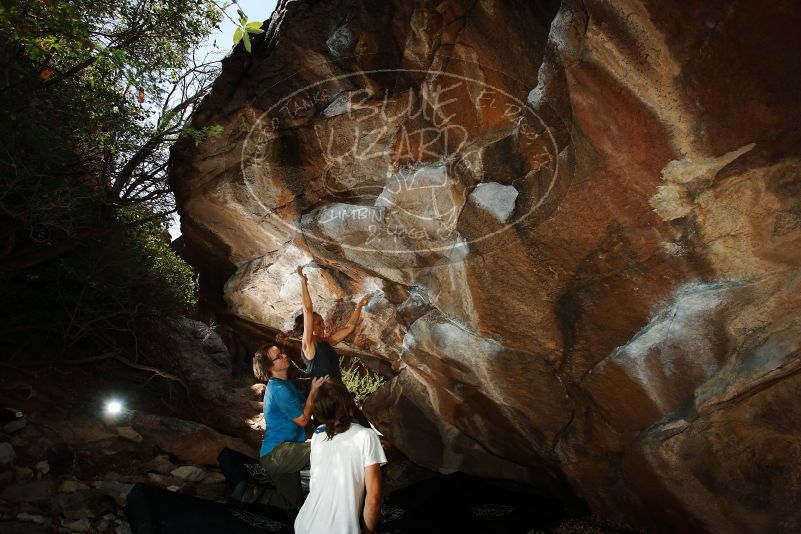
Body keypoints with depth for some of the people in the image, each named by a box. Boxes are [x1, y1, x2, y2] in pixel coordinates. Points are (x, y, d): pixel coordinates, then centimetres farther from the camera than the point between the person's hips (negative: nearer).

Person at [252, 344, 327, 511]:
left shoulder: (285, 384, 12)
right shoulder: (279, 389, -18)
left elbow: (303, 407, 9)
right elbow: (303, 420, -13)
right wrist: (314, 391, -8)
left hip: (276, 455, 10)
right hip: (277, 452, -10)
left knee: (292, 503, 21)